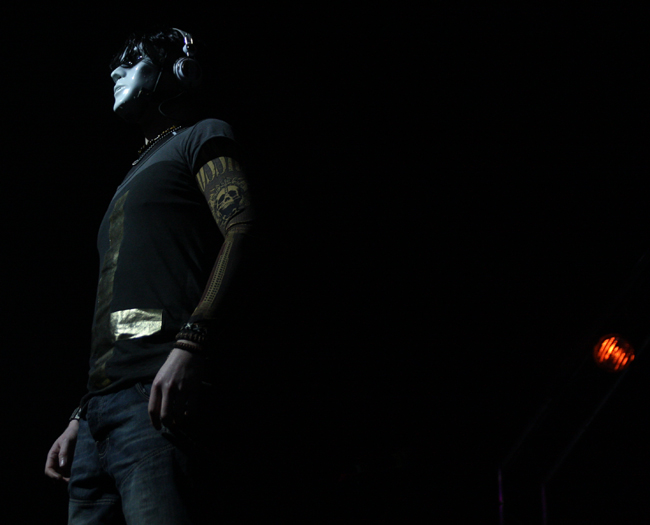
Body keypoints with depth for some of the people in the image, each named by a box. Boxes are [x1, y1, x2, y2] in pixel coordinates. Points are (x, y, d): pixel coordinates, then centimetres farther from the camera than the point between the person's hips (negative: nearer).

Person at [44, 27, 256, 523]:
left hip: (156, 391, -8)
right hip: (100, 408, 8)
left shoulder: (202, 138, 11)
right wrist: (80, 418, 22)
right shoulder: (135, 176, 35)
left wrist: (190, 345, -22)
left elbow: (241, 232, -8)